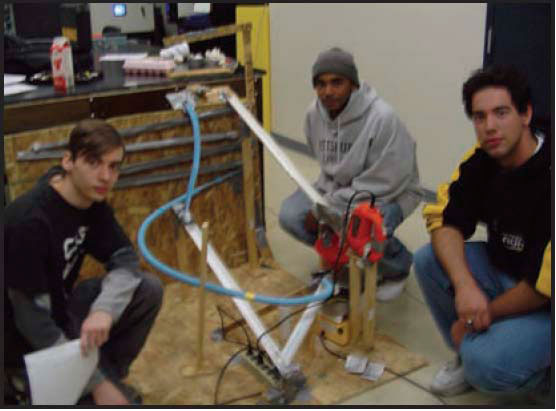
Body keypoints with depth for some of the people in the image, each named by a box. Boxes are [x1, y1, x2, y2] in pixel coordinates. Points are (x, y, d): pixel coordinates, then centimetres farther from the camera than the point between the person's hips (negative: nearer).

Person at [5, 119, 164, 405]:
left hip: (62, 307, 8)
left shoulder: (91, 201, -6)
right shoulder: (29, 221, -30)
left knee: (149, 289, -11)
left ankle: (107, 373, 4)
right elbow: (33, 320, -27)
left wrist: (103, 309, -30)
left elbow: (125, 259, -7)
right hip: (31, 340, -8)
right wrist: (96, 384, -24)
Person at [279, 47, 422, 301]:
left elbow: (381, 184, -26)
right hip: (339, 186, 6)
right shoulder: (314, 114, -9)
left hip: (389, 193, -6)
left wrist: (326, 210, -26)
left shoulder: (382, 118, -29)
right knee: (290, 215, -14)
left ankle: (398, 266, 0)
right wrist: (324, 203, -6)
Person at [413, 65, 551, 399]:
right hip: (502, 271, 7)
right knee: (428, 260, -9)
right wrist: (465, 285, -27)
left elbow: (546, 282, -29)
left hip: (544, 301, -7)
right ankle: (469, 352, 9)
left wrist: (482, 315, -15)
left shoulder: (544, 175, -30)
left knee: (486, 366, -27)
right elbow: (444, 219, -8)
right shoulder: (482, 159, -7)